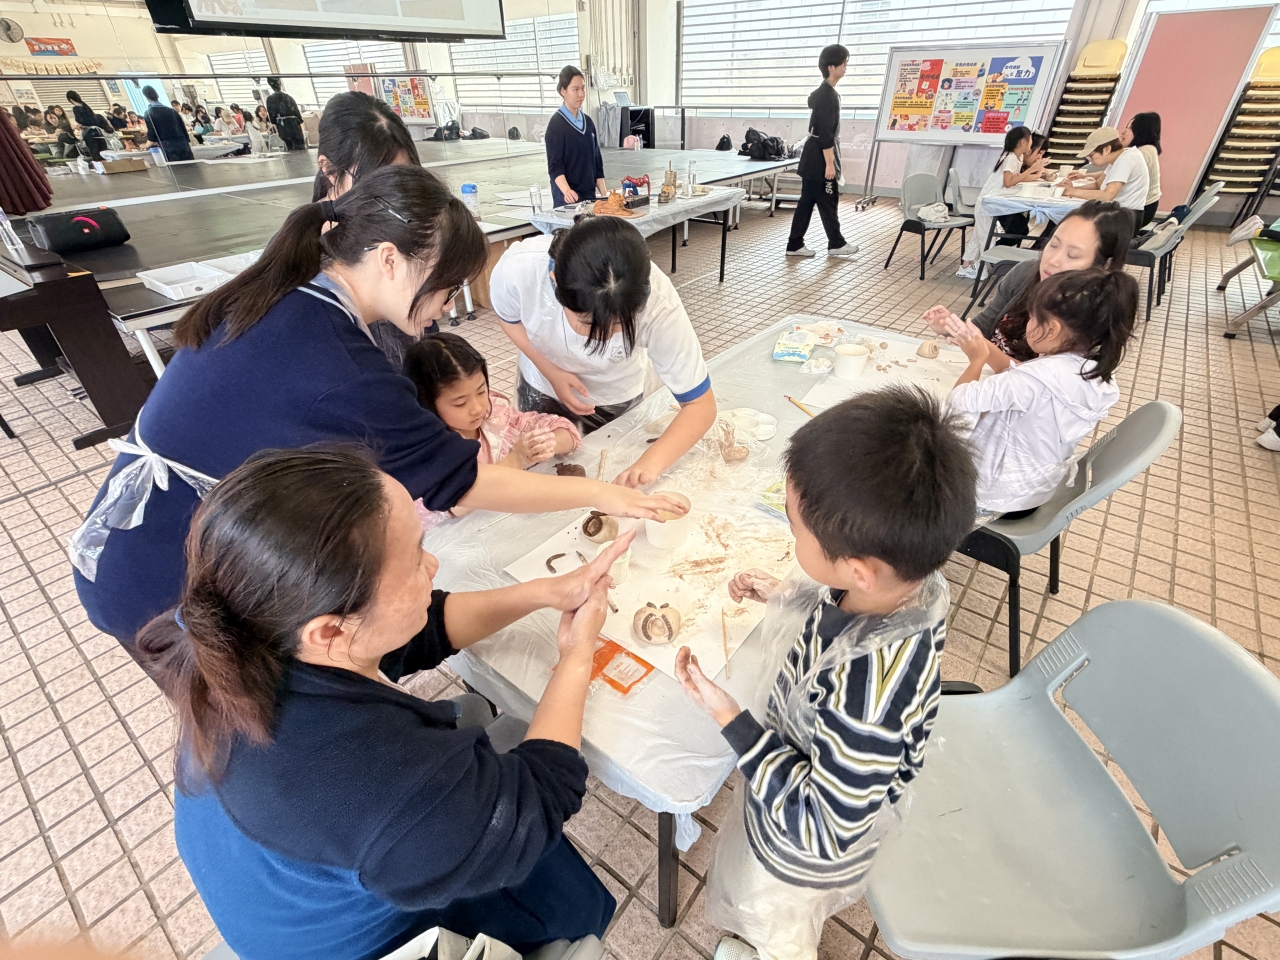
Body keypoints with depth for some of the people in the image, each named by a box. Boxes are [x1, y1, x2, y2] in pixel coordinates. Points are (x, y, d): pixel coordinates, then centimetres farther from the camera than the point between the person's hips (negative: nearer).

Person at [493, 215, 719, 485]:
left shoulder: (657, 302, -39)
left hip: (616, 399, 0)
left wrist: (651, 462, -47)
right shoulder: (517, 269, -36)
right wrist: (551, 372, -24)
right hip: (542, 389, 1)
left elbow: (700, 405, -31)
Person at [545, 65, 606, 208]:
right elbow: (554, 166, -13)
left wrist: (604, 195, 6)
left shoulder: (588, 121, 13)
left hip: (590, 195, 6)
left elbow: (597, 161, 16)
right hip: (568, 199, -6)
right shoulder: (556, 124, -5)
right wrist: (566, 191, -31)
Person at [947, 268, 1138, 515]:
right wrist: (985, 349, 4)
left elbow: (961, 399, -29)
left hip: (997, 492, -8)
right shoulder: (1097, 374, -5)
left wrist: (977, 360, -10)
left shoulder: (1035, 379, -33)